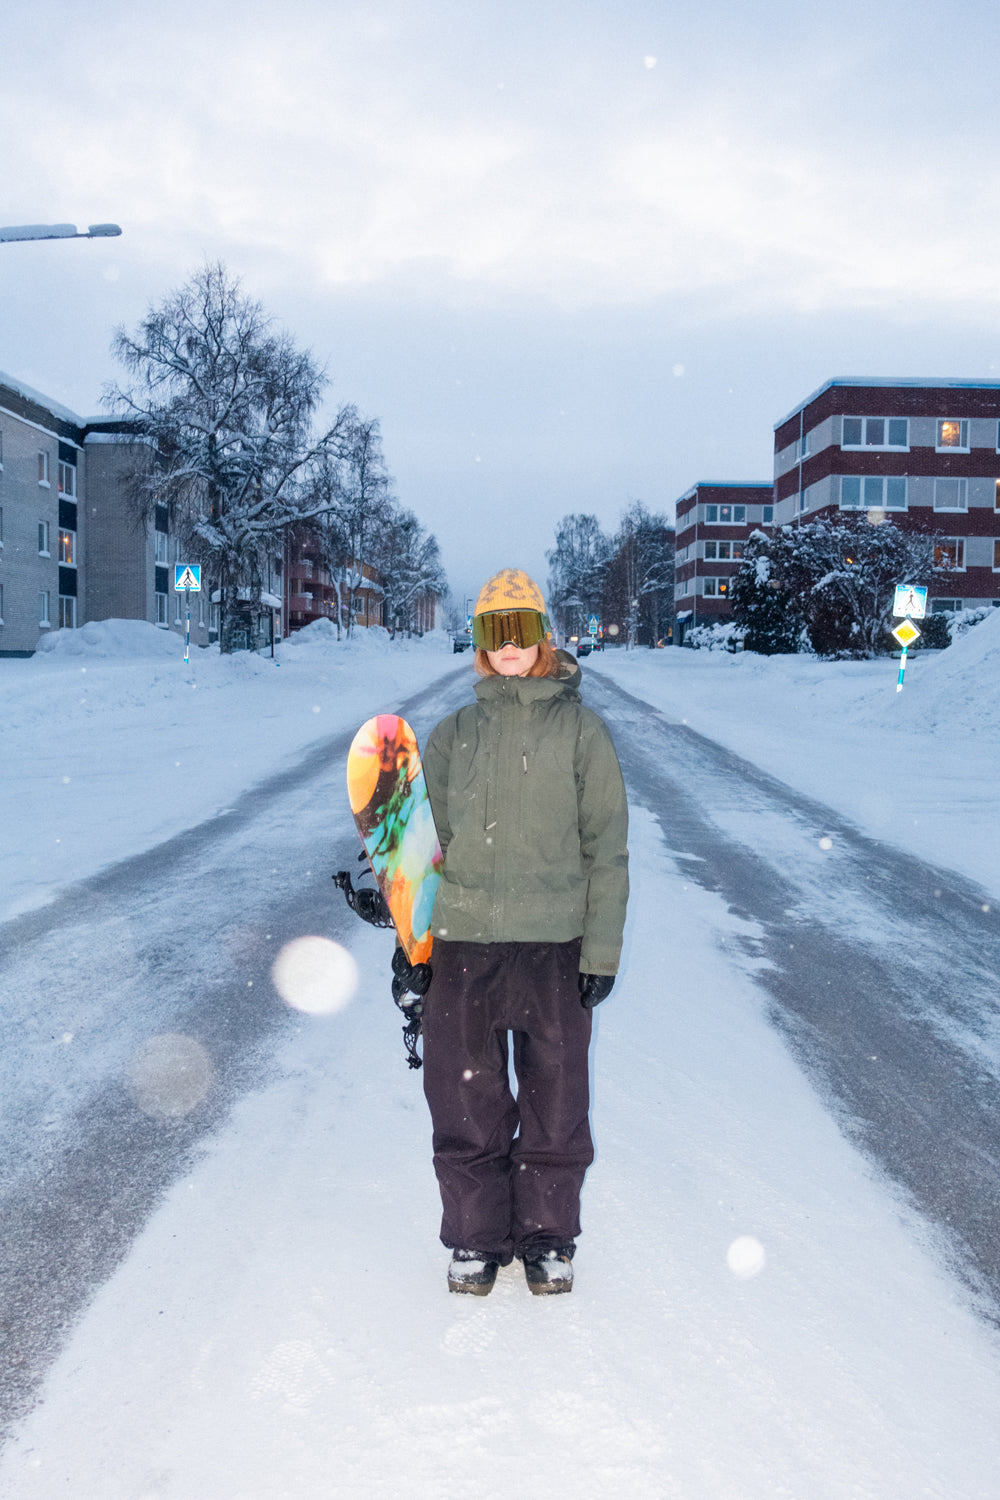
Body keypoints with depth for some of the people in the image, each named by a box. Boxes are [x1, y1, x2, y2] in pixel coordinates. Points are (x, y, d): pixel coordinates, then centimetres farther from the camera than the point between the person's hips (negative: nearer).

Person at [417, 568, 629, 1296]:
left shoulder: (581, 730, 0)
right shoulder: (453, 735, 8)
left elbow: (607, 847, -1)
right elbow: (434, 841, 12)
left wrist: (602, 949, -6)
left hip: (555, 944, -2)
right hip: (465, 943, 2)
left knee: (556, 1100, 8)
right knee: (465, 1101, 8)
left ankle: (548, 1237, 27)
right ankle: (475, 1238, 27)